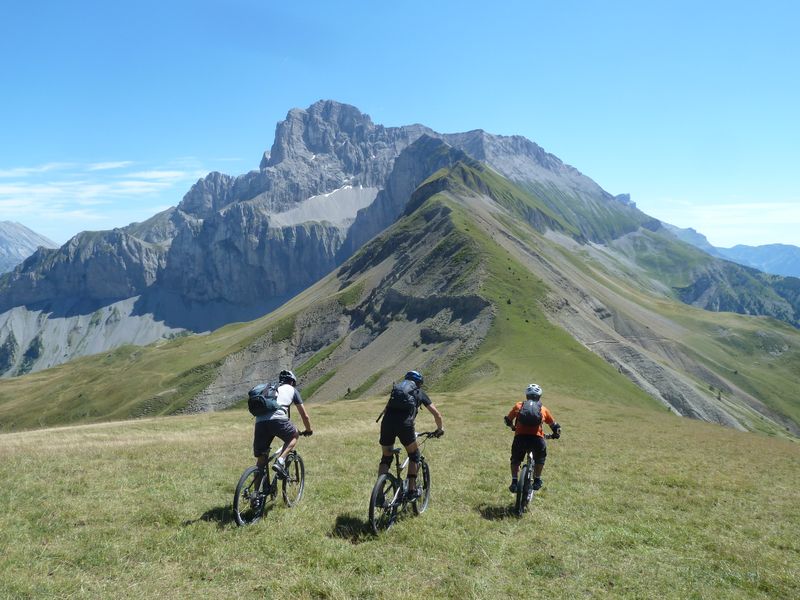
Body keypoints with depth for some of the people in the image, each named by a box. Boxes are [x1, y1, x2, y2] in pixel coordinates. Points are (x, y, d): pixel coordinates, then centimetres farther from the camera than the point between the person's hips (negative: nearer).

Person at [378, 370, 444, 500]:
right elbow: (437, 414, 22)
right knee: (414, 455, 21)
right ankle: (412, 490, 16)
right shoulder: (420, 393, 23)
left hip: (387, 422, 3)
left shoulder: (396, 389, 31)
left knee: (386, 459, 19)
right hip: (405, 424, -3)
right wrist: (440, 428, 39)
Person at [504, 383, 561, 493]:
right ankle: (537, 481, 31)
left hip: (520, 438, 0)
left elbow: (508, 420, 27)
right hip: (537, 439, 0)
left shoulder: (519, 406, 19)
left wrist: (512, 427, 47)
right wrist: (556, 435, 48)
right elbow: (554, 425, 29)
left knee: (515, 460, 26)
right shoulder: (543, 409, 20)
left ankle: (514, 482, 18)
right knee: (539, 459, 31)